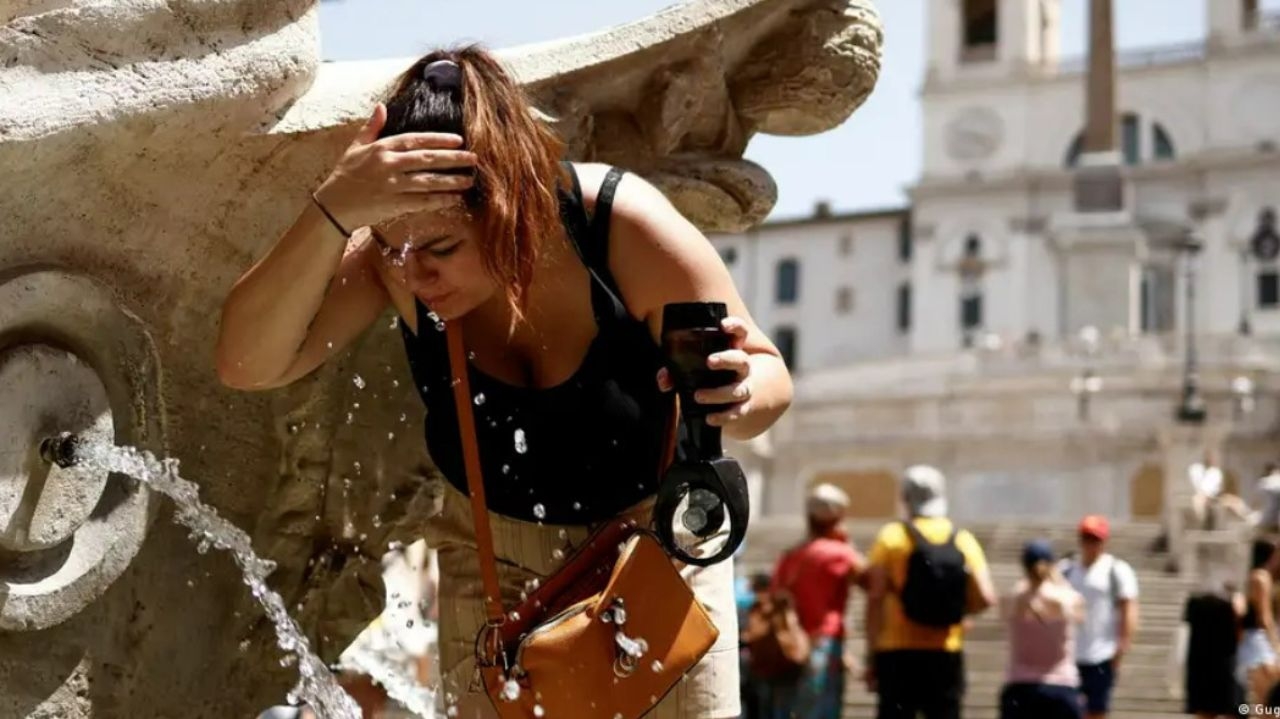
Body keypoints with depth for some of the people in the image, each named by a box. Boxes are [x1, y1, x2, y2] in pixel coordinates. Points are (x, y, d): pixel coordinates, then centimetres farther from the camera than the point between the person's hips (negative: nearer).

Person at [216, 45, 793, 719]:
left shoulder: (625, 229, -31)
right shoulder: (396, 250, -25)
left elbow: (765, 375, -18)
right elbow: (247, 364, -37)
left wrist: (741, 394, -43)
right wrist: (330, 213, -52)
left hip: (656, 539, -1)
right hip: (495, 557, 2)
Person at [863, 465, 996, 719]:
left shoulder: (892, 536, -2)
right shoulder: (964, 541, 5)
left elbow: (875, 598, -7)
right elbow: (985, 598, -4)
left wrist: (872, 655, -3)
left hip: (898, 653, -2)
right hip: (947, 653, 2)